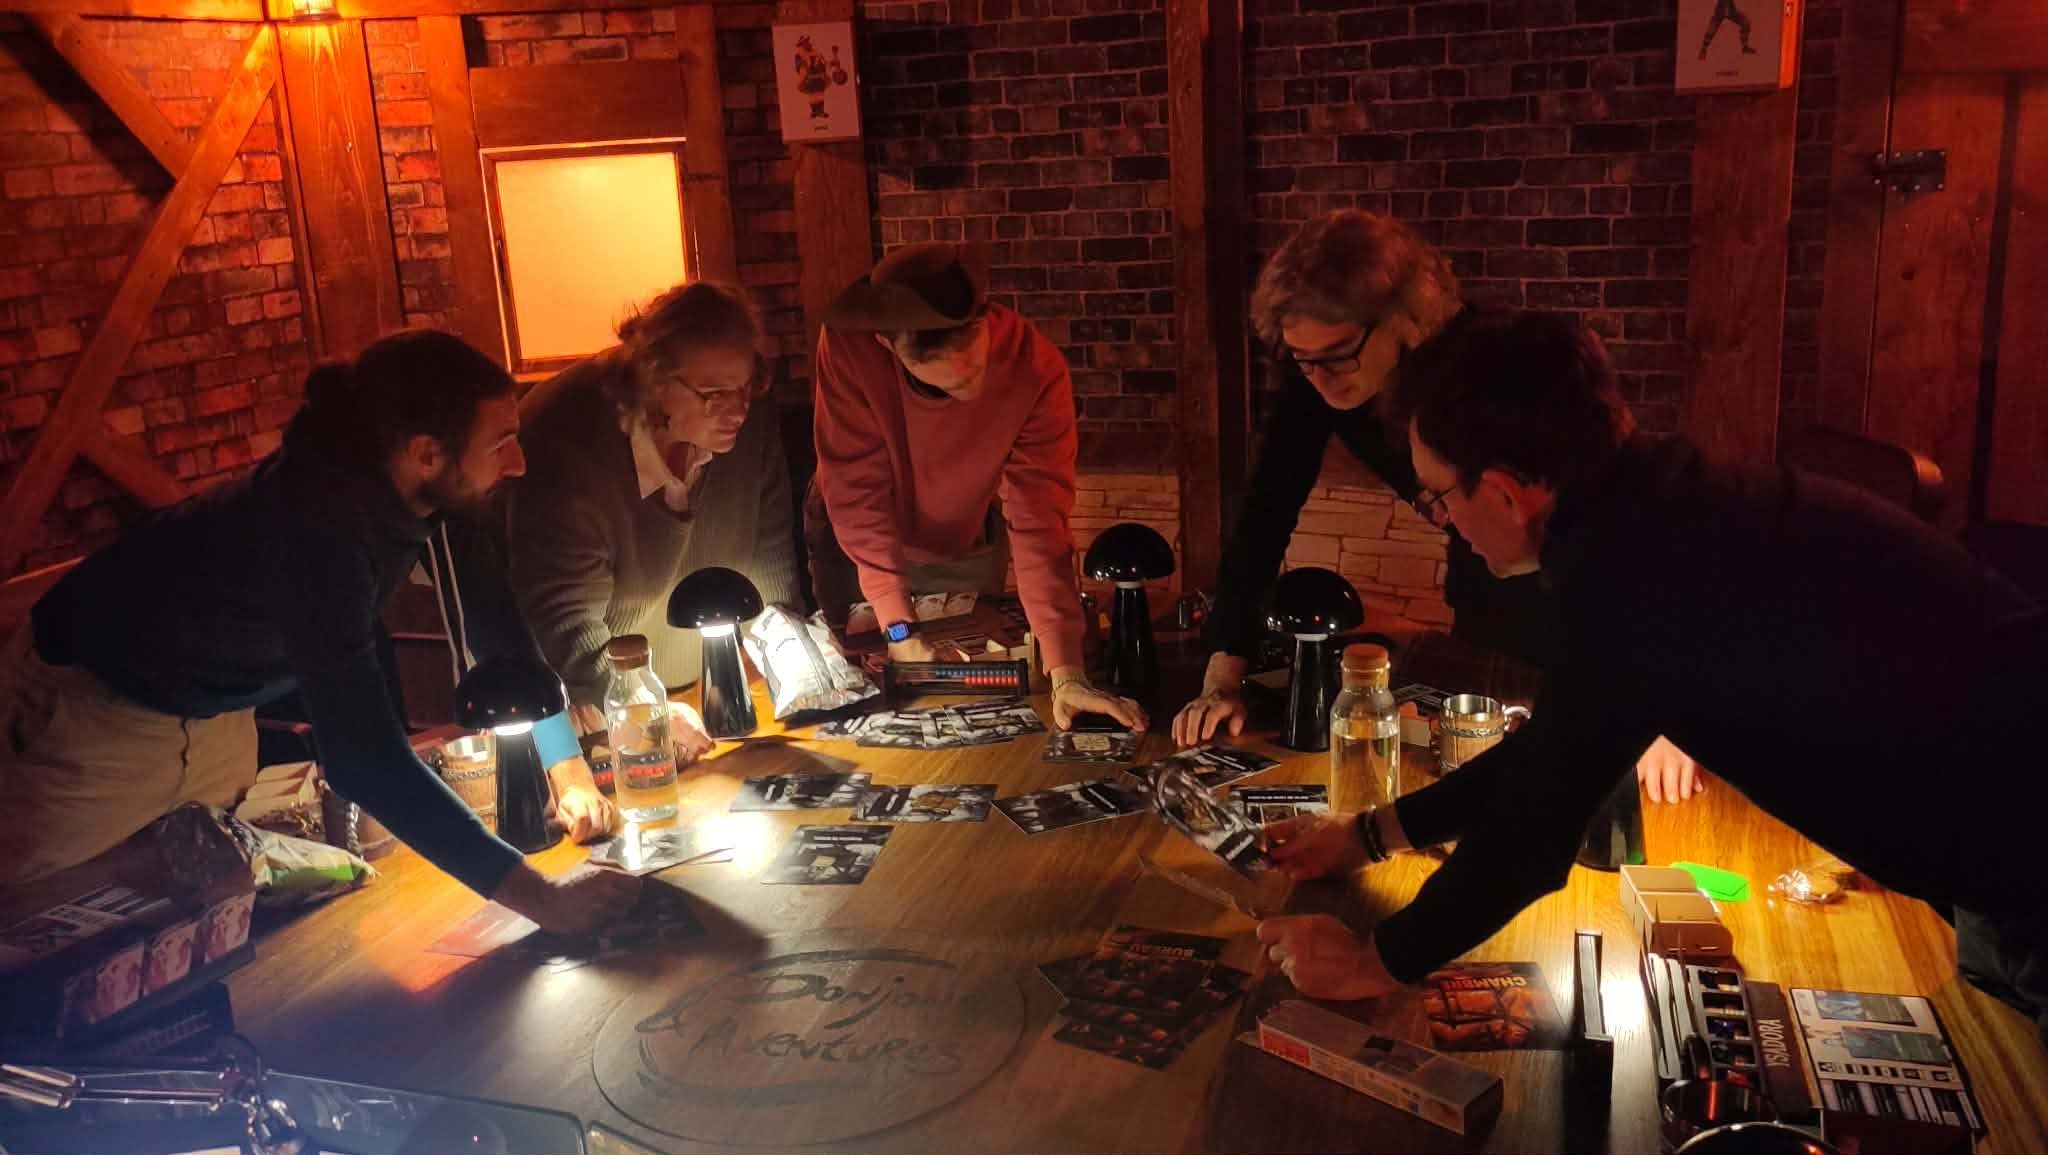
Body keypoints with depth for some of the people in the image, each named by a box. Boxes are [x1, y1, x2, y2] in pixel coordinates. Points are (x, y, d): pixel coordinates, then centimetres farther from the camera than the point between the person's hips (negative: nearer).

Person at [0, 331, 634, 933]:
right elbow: (365, 759, -45)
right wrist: (541, 898, -45)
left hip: (214, 709, 7)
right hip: (91, 705, -7)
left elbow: (492, 611, -2)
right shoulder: (318, 525, -40)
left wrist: (565, 761, -6)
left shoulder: (423, 492, -18)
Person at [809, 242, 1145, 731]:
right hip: (857, 547, 0)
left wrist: (1065, 672, -42)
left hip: (966, 546, 1)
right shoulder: (849, 345, -34)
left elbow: (1039, 521, -34)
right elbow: (857, 492, -29)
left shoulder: (1036, 368, -32)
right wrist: (899, 629, -32)